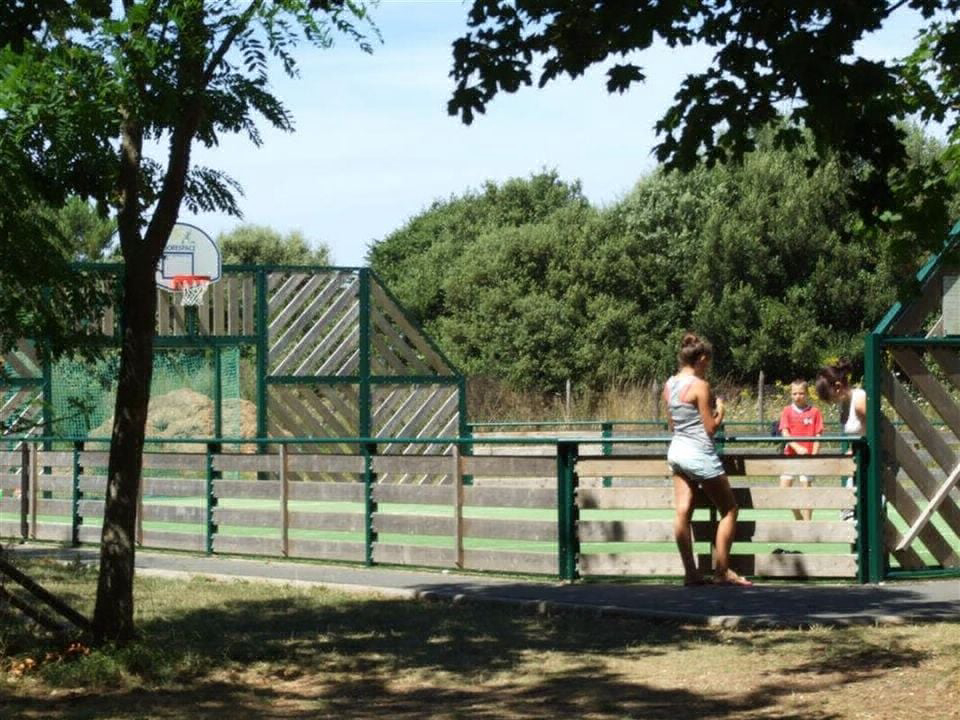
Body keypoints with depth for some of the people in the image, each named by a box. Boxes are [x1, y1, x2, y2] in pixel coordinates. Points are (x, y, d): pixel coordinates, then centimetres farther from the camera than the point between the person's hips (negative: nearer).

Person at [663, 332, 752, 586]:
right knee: (729, 510, 5)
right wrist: (720, 409, 4)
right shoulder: (699, 385, -15)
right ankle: (722, 571, 5)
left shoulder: (669, 385, 7)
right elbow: (711, 428, -13)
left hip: (676, 450, 8)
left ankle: (690, 572, 4)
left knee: (683, 512, 4)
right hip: (700, 454, -8)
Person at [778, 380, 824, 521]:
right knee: (784, 487, -4)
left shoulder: (814, 412, 1)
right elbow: (785, 432, -6)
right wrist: (797, 448, -21)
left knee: (806, 488, -1)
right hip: (790, 455, 2)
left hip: (807, 457, -2)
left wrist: (814, 455, -11)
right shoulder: (787, 411, 4)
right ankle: (799, 518, 14)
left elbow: (818, 436, 0)